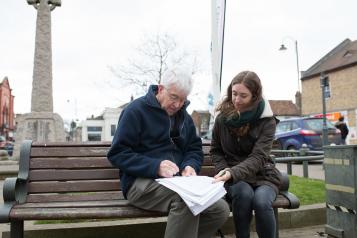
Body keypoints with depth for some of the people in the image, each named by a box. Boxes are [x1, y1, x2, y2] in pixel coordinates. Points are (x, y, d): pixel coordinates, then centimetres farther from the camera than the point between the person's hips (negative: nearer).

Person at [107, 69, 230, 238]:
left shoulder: (184, 116, 15)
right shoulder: (136, 110, -6)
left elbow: (195, 149, 18)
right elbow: (117, 154, -11)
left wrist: (191, 166, -7)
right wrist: (155, 167, -24)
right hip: (141, 182, -6)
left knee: (221, 209, -16)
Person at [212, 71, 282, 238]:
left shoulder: (267, 121, -9)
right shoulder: (222, 118, -1)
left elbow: (258, 157, -19)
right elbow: (215, 150, 10)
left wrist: (233, 172, -36)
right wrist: (225, 171, -9)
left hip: (262, 175, -1)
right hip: (233, 176, 1)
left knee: (261, 201, -33)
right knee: (244, 193, -33)